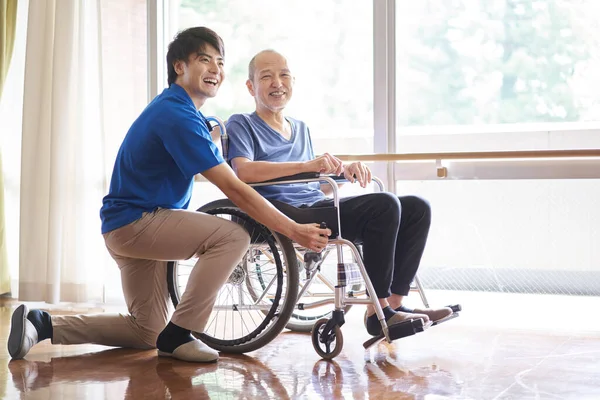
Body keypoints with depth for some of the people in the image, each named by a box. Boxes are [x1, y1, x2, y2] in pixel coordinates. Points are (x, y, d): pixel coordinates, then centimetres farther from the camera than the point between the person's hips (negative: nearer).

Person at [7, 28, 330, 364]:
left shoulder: (178, 108, 13)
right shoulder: (179, 116, -20)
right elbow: (234, 189, -25)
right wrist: (294, 230, -26)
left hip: (125, 227, 10)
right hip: (135, 223, -10)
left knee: (147, 333, 18)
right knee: (233, 235, -26)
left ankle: (41, 324, 17)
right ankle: (179, 336, -17)